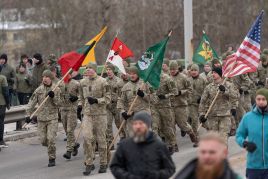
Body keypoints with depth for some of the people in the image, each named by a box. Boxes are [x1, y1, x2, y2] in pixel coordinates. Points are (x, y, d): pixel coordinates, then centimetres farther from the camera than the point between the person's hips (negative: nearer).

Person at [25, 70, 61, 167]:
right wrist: (28, 115, -8)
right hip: (41, 118, 2)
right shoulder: (39, 90, 3)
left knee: (51, 139, -11)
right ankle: (51, 148, 35)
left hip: (52, 118, -2)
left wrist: (53, 97, -21)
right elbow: (32, 102, 2)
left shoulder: (56, 89, 0)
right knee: (43, 140, 3)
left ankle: (52, 159, 0)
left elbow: (58, 103, -3)